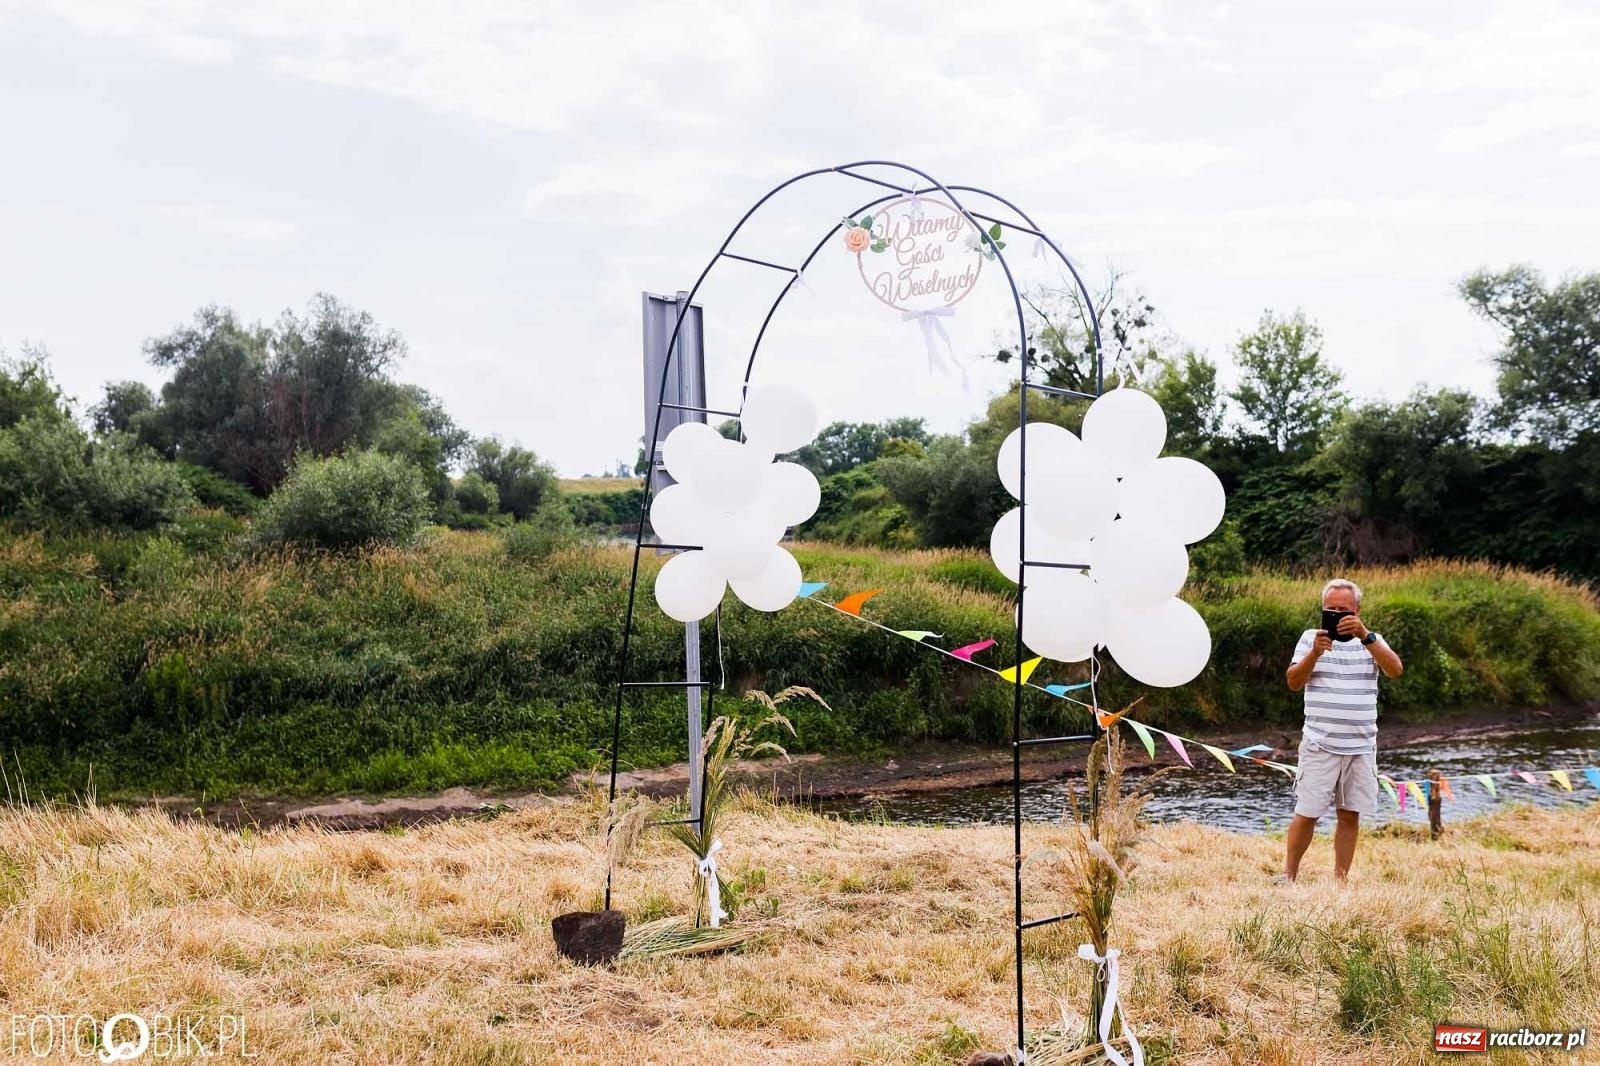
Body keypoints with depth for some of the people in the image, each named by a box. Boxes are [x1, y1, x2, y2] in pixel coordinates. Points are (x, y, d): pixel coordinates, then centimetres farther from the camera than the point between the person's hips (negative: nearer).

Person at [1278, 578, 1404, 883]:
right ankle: (1288, 874, 10)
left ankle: (1340, 879, 13)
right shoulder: (1311, 638, 5)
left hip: (1362, 747, 2)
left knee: (1350, 816, 5)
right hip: (1320, 745, -2)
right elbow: (1294, 683, -2)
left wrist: (1365, 635, -21)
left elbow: (1395, 670, -10)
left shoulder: (1372, 641, 8)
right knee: (1306, 813, -2)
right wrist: (1315, 653, -18)